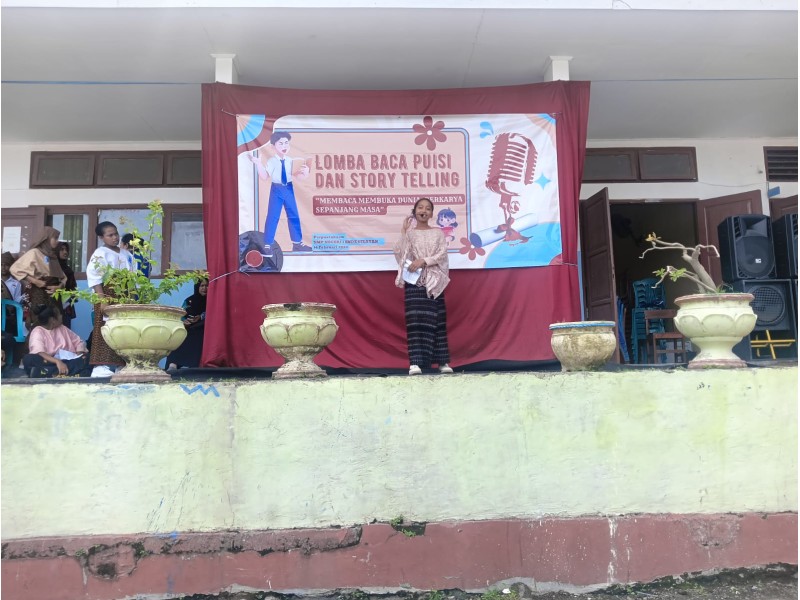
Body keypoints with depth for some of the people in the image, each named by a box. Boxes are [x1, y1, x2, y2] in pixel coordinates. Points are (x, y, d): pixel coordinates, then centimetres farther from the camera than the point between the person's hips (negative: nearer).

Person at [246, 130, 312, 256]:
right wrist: (258, 164, -22)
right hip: (276, 189, -4)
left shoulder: (291, 161, 2)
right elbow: (264, 177, -13)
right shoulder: (271, 162, -6)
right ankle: (267, 245, 4)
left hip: (289, 189, 4)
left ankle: (297, 243, 21)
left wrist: (304, 173, -21)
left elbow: (296, 176, 1)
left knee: (294, 216, 9)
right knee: (272, 217, -4)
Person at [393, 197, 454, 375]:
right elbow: (399, 253, -6)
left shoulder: (438, 232, 9)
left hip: (433, 280, 1)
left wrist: (424, 261, -14)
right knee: (415, 319, -8)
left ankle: (442, 361, 7)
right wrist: (403, 232, -8)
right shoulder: (409, 233, 8)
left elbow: (442, 254, -3)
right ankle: (416, 362, -9)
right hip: (414, 280, -1)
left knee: (436, 318, 2)